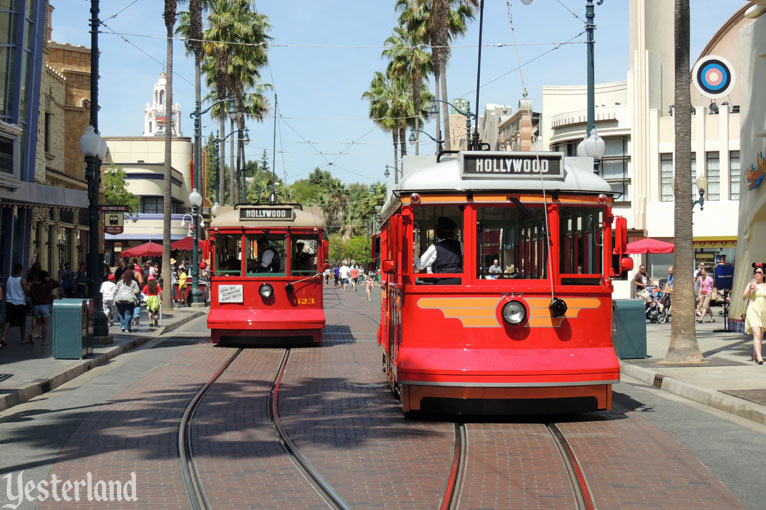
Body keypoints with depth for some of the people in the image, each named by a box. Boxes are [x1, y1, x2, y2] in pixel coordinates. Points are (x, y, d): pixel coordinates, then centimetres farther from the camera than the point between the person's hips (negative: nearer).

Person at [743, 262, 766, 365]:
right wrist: (750, 289, -20)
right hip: (753, 312, -4)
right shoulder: (751, 284, 1)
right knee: (757, 335, -16)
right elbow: (744, 297, -7)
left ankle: (754, 355, 27)